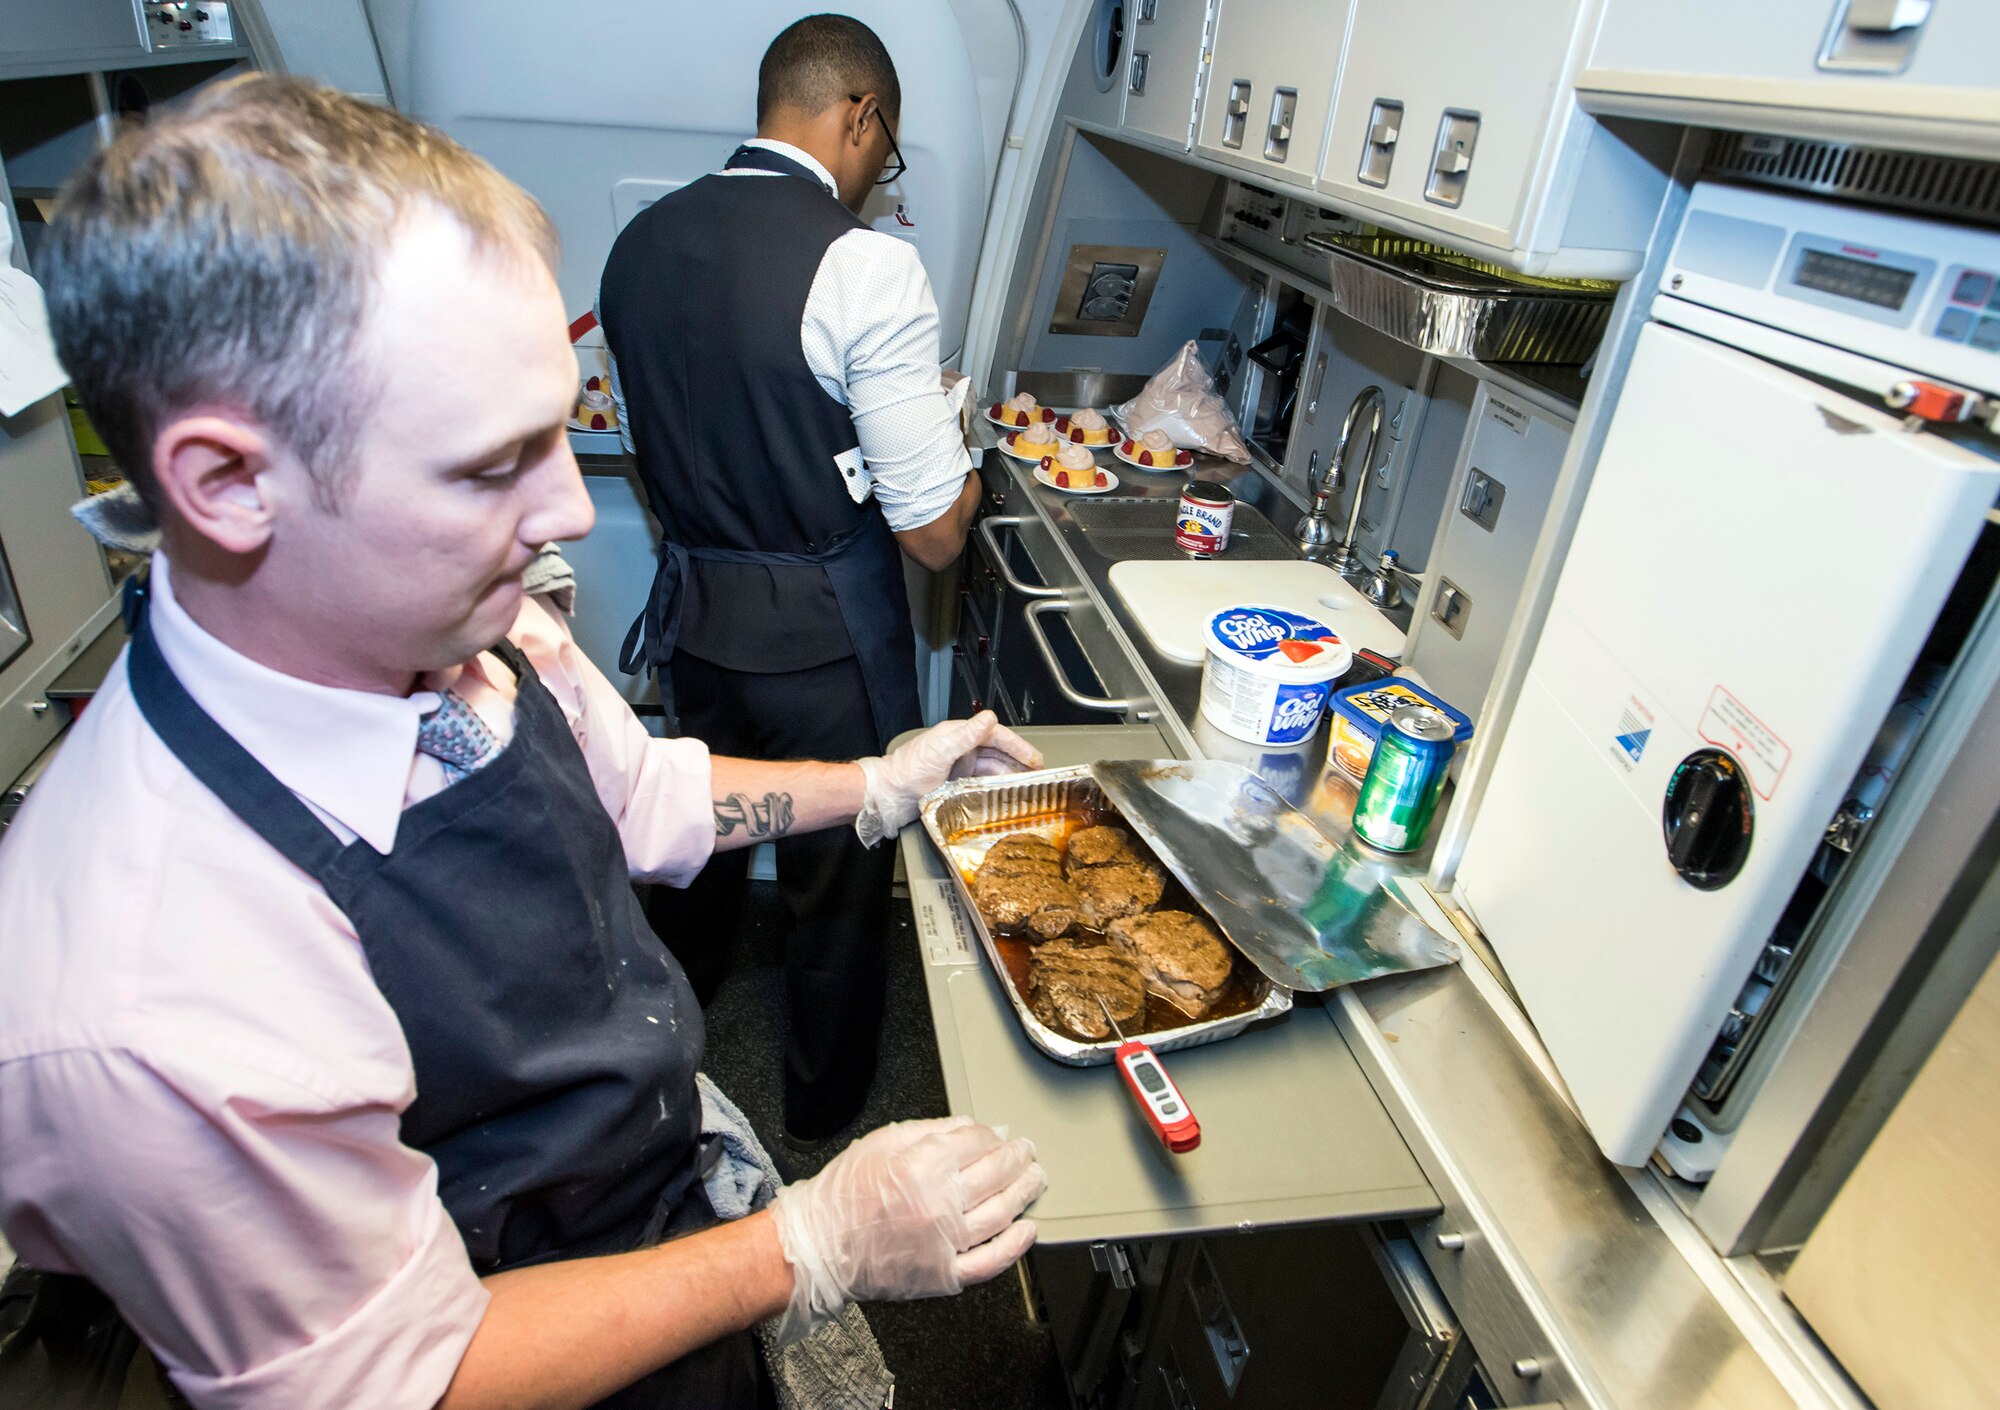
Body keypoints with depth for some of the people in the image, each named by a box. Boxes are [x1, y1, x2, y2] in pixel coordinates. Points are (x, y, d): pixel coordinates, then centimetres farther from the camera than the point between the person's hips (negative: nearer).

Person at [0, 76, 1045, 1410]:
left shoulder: (480, 632, -19)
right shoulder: (141, 1026, -39)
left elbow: (638, 796, 2)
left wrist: (880, 785, 3)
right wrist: (819, 1249, -24)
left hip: (671, 1147, 5)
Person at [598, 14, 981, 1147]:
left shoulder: (642, 240, 0)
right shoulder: (868, 266, -21)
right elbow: (934, 536, -20)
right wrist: (962, 465, 0)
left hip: (694, 616, 6)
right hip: (826, 640, -6)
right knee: (843, 878, 17)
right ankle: (824, 1109, 41)